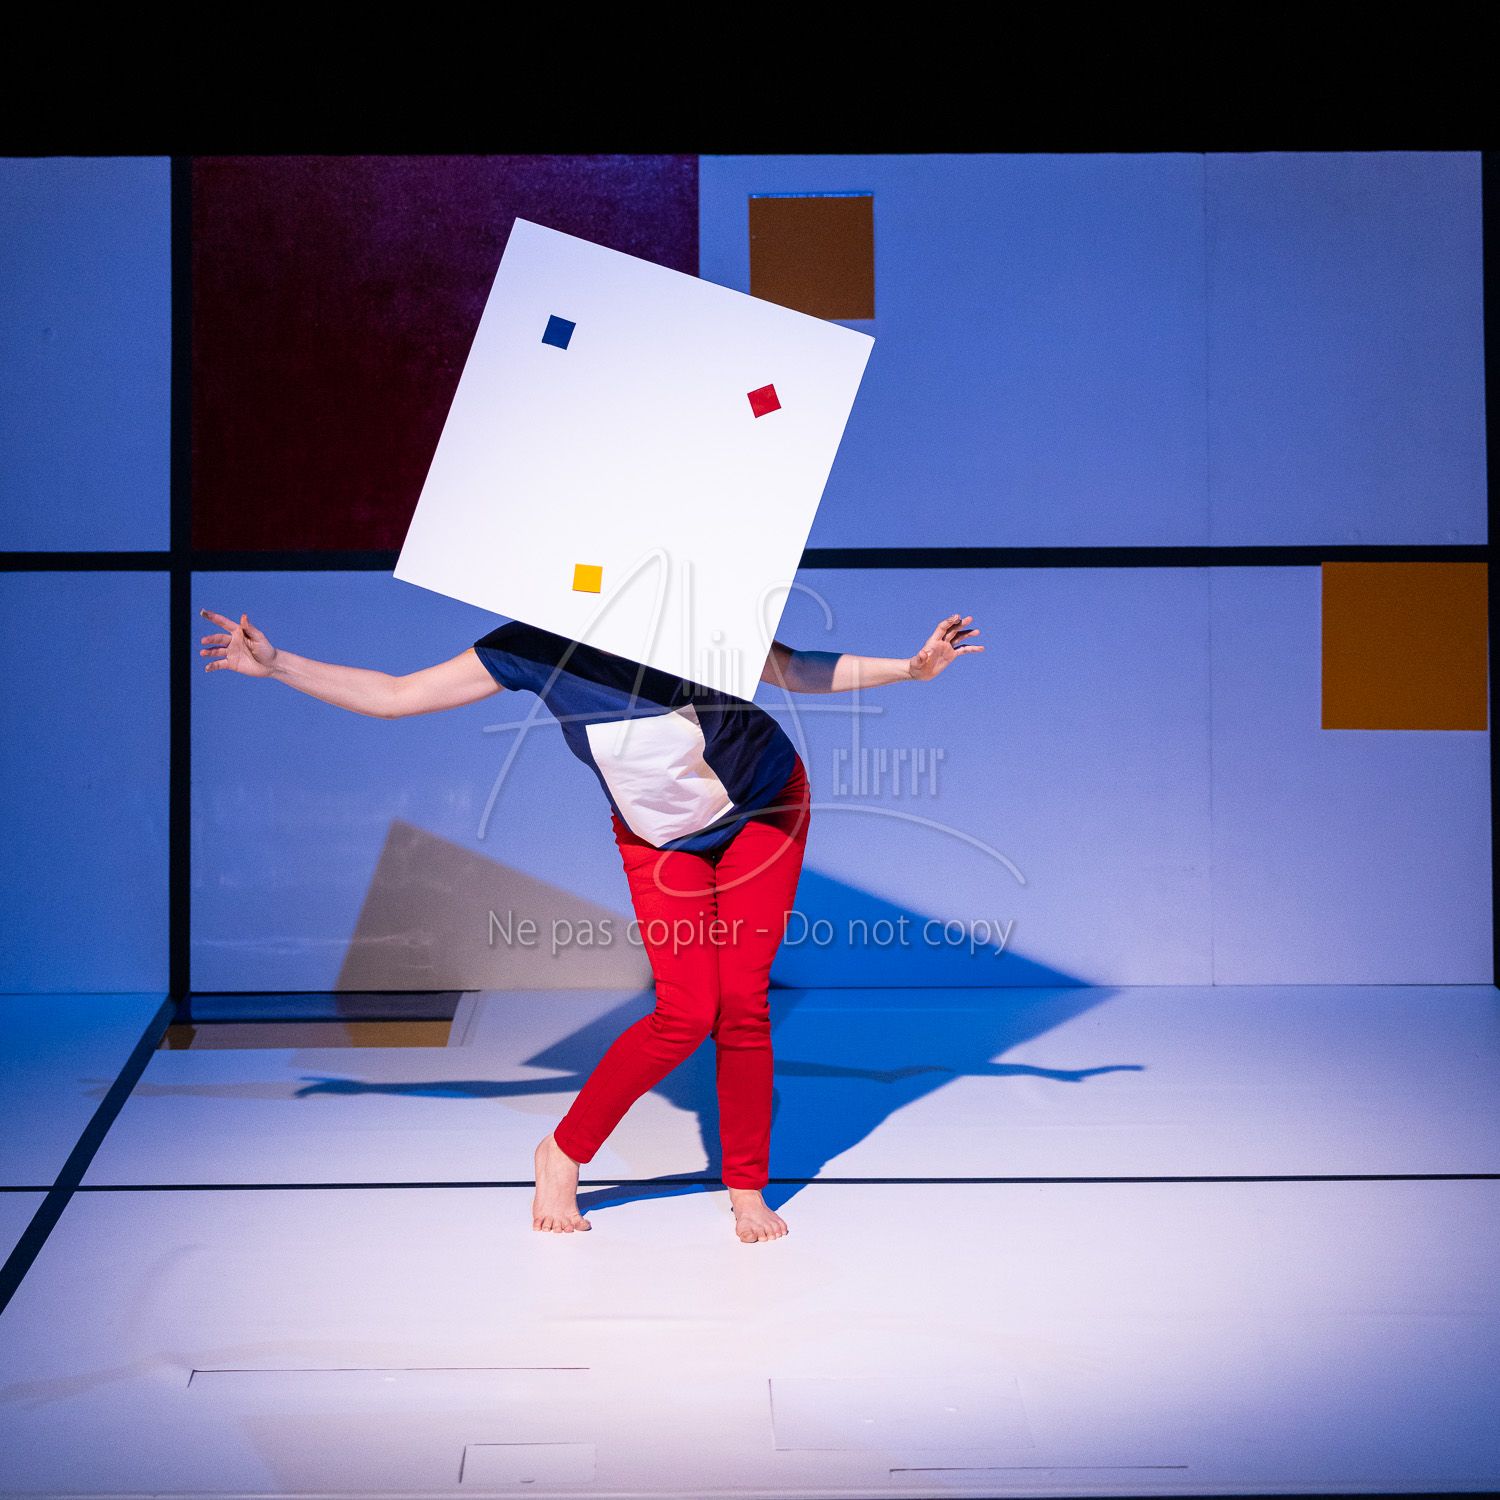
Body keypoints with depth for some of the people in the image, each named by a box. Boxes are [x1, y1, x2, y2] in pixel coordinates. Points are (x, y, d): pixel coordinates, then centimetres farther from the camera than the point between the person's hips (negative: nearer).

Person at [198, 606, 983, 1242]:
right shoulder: (535, 647, -17)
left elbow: (795, 670, -9)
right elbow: (393, 696, -12)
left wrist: (910, 666, -17)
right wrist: (276, 664, -15)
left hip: (763, 810, 0)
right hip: (662, 841, 0)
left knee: (743, 1003, -5)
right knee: (686, 1014, -11)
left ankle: (748, 1187, 13)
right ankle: (561, 1154, 10)